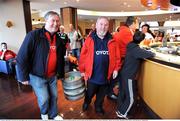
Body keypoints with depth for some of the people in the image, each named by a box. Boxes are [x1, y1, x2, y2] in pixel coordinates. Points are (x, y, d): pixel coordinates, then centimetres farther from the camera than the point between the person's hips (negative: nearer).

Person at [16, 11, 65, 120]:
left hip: (53, 76, 5)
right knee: (44, 98, 7)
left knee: (54, 96, 16)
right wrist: (24, 77, -12)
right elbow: (22, 57, -15)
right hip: (37, 76, -4)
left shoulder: (58, 39, 1)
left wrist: (61, 74, 12)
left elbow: (61, 59, 10)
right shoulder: (33, 35, -18)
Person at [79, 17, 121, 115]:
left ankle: (98, 106, 51)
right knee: (90, 93, 22)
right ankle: (86, 103, 55)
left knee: (102, 94, 23)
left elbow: (117, 56, 0)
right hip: (92, 74, -2)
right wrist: (82, 70, -7)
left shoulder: (111, 41, -3)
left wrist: (116, 69, -2)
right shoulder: (89, 39, -10)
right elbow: (83, 56, -9)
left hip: (106, 74, 2)